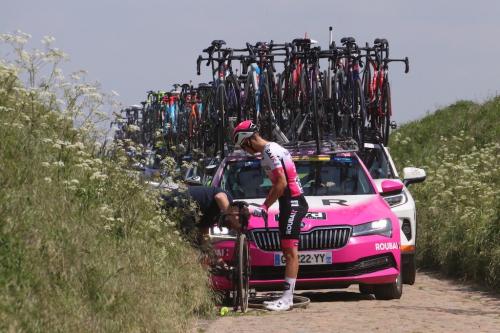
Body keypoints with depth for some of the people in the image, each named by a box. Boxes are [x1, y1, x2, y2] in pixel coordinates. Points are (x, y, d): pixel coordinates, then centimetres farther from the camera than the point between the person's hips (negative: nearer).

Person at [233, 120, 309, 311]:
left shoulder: (270, 152, -14)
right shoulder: (273, 149, 18)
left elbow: (281, 183, -20)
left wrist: (264, 207, -16)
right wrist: (265, 205, 17)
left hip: (293, 204, -11)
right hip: (290, 204, 11)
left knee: (290, 251, -12)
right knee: (287, 251, 10)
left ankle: (287, 298, -16)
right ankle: (287, 295, 11)